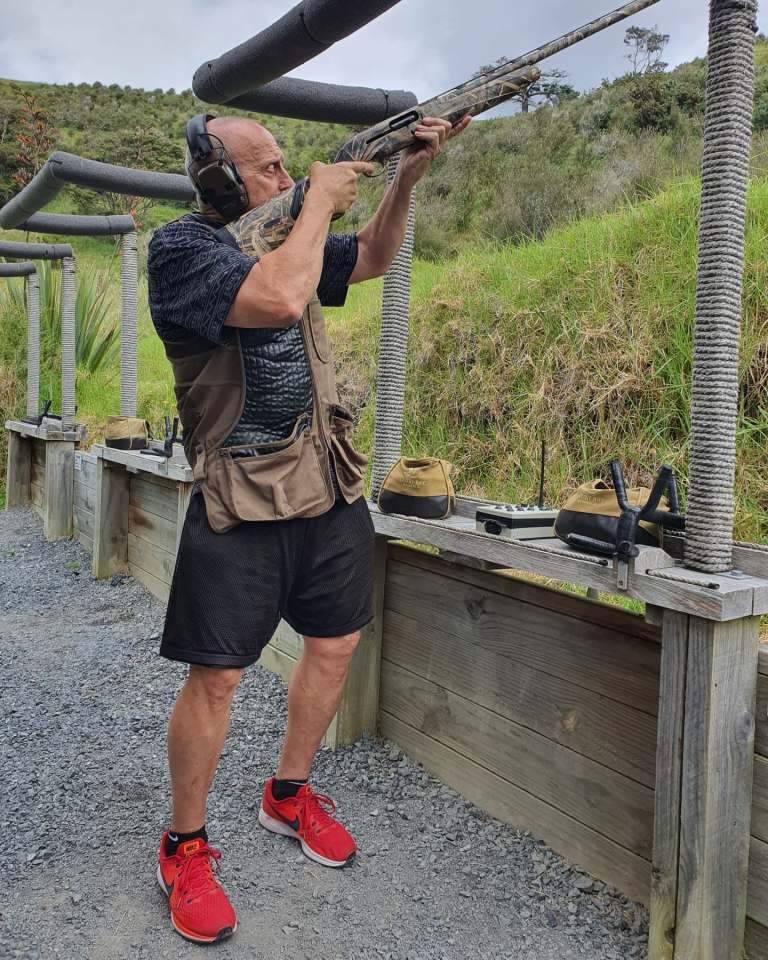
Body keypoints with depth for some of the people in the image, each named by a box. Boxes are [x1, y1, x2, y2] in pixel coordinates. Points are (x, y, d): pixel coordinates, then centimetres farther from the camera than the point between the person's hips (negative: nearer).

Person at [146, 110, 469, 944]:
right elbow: (279, 297, -28)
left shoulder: (283, 238, 11)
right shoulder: (180, 247, -12)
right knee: (215, 676, 0)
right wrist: (322, 199, -13)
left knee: (335, 646, 14)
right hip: (241, 500, -7)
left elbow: (370, 259, 22)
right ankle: (183, 847, 22)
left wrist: (406, 176, 7)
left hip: (331, 488, 8)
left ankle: (288, 796, 36)